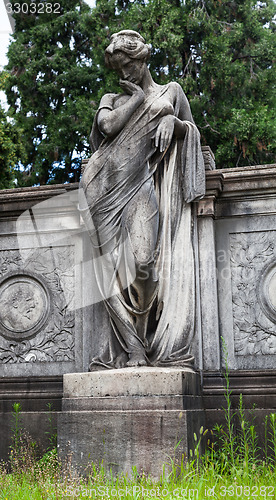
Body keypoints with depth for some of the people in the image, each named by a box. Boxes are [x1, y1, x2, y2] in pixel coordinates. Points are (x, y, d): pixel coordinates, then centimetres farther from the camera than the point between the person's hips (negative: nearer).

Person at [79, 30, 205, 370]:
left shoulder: (170, 91, 22)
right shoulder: (113, 99, 25)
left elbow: (191, 131, 15)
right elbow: (109, 126, 3)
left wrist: (173, 121, -6)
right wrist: (138, 96, 12)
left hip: (147, 184, -2)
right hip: (113, 185, 3)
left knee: (143, 256, -21)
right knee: (117, 264, -10)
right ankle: (133, 348, -10)